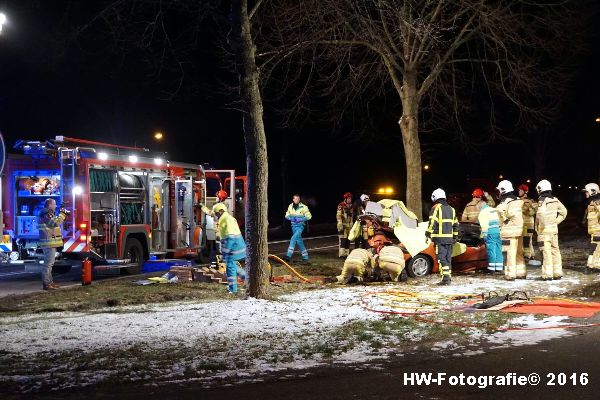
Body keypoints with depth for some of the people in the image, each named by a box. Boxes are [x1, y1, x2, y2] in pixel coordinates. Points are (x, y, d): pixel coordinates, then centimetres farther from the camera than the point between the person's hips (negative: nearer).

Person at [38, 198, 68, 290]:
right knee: (48, 263, -11)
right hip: (49, 243, -11)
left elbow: (55, 222, 27)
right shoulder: (46, 214, -15)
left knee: (49, 263, 16)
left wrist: (62, 215, 14)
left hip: (51, 243, 11)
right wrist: (62, 214, -12)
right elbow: (55, 223, -25)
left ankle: (49, 281, 24)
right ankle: (46, 284, -11)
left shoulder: (48, 214, 19)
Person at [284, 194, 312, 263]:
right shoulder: (290, 207, 4)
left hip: (300, 226, -5)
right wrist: (291, 218, -9)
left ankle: (289, 255, -23)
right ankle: (305, 257, 24)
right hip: (293, 226, 5)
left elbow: (309, 216, -6)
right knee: (299, 241, 11)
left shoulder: (303, 207, -9)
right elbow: (287, 215, 13)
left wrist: (301, 219, -18)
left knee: (293, 239, -20)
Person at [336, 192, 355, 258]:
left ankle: (347, 253, 13)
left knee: (348, 240, 8)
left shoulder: (351, 206, 16)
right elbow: (338, 216, -12)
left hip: (349, 225, 7)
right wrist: (340, 225, -20)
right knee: (343, 240, -12)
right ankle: (341, 254, -12)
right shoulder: (341, 206, -7)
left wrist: (352, 224, 19)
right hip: (343, 225, -7)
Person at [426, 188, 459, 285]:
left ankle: (445, 278, -16)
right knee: (448, 258, 15)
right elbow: (456, 224, 19)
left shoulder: (436, 208, -7)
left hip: (440, 238, -7)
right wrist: (455, 237, 25)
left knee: (442, 258, -8)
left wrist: (428, 233, -7)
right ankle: (448, 277, 20)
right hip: (449, 238, 7)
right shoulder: (451, 209, 16)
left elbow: (432, 223, -16)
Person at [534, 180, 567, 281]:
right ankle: (557, 273, 18)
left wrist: (540, 228, -15)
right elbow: (563, 212, 15)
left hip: (544, 230, -6)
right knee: (555, 250, 13)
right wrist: (556, 221, 15)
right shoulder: (555, 200, 7)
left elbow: (541, 216, -25)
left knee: (546, 252, -4)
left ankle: (548, 275, -3)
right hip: (554, 229, 7)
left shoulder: (541, 201, -14)